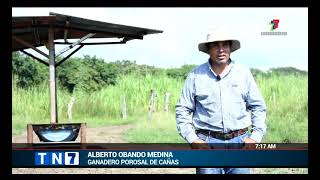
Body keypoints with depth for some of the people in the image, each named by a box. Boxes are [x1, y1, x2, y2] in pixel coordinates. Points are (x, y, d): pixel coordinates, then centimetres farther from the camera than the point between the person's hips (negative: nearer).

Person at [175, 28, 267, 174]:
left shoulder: (243, 73, 8)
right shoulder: (196, 76, 4)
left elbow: (258, 107, 13)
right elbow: (182, 110, 7)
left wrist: (256, 137, 1)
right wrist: (193, 140, -4)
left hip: (239, 141, 1)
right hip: (208, 143, -1)